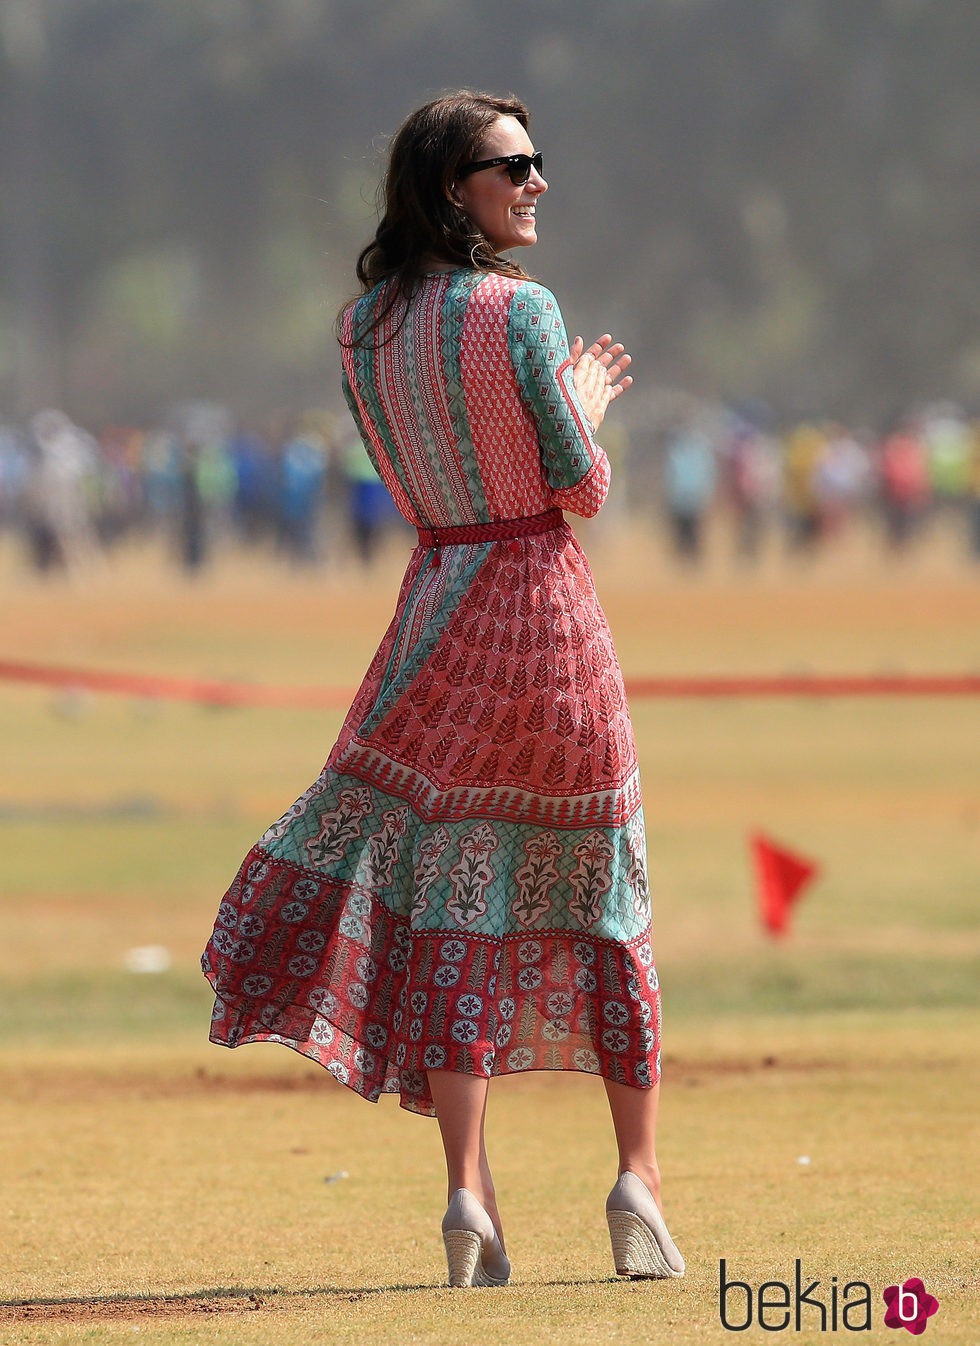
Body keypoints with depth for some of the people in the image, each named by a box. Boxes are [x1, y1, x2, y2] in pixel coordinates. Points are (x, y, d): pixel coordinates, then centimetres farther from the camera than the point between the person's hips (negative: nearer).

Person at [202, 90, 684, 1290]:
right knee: (601, 889, 8)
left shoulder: (363, 327, 4)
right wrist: (586, 408, 10)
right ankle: (639, 1179, 10)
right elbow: (582, 490, -10)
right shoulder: (518, 310, -14)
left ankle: (469, 1192, -6)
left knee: (454, 898, 4)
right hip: (545, 605, -4)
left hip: (438, 606, 4)